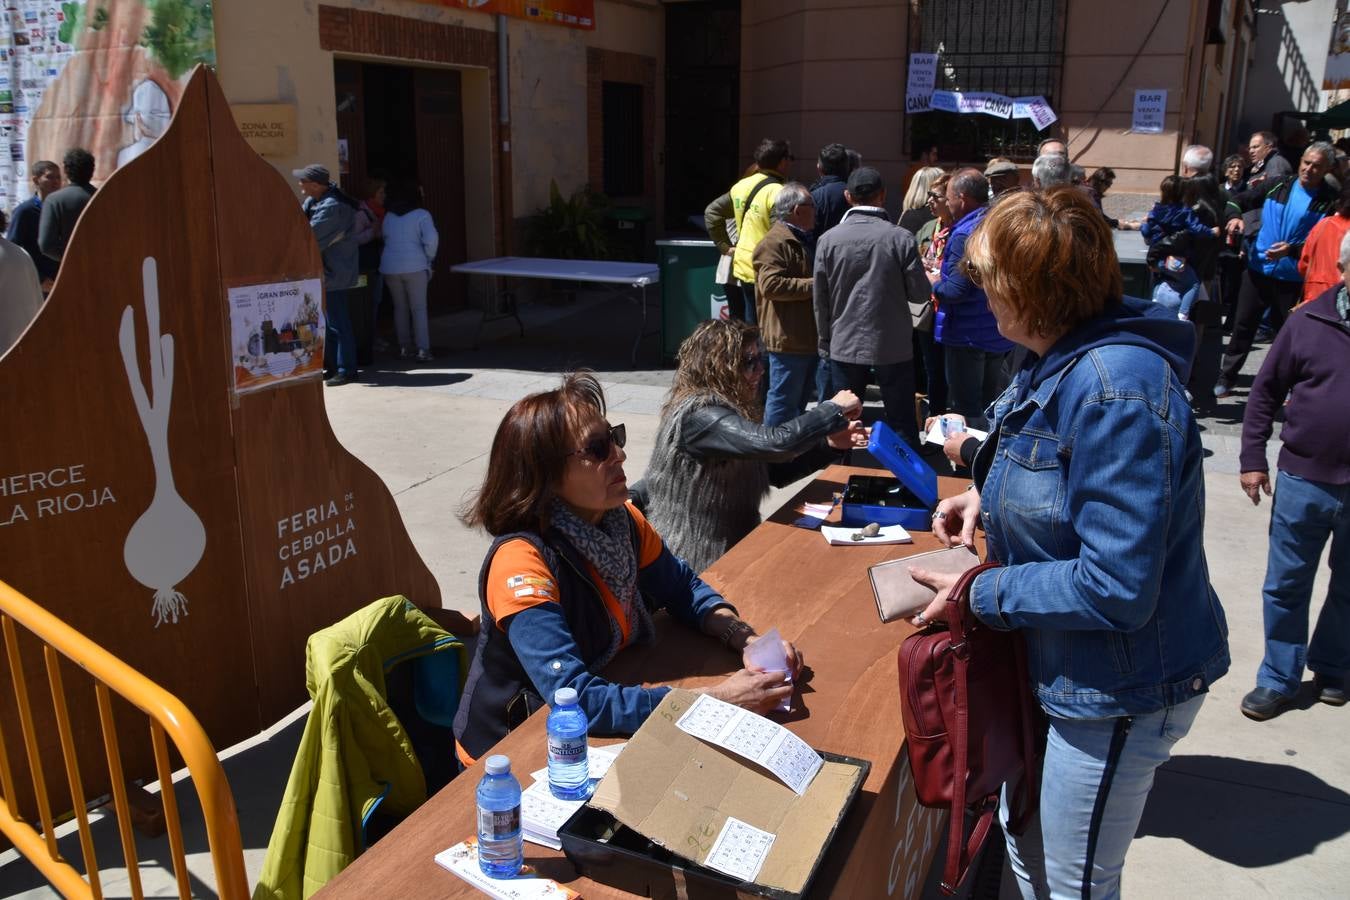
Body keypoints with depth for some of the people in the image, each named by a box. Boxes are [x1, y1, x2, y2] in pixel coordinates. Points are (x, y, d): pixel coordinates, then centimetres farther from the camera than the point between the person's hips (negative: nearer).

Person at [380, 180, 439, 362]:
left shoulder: (388, 217, 12)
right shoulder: (421, 215, -2)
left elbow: (385, 240, 10)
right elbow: (431, 238, -15)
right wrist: (429, 258, 0)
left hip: (390, 267, 4)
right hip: (414, 266, -4)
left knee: (400, 308, 14)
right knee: (419, 308, 1)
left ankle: (404, 348, 15)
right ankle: (423, 350, -5)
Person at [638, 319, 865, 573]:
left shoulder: (727, 406, 8)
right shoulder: (700, 415, -22)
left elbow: (776, 471, 11)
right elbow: (775, 443, -35)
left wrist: (830, 444, -3)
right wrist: (834, 409, -20)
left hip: (732, 547, 9)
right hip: (699, 566, -8)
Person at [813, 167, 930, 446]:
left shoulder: (828, 239, -5)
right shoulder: (901, 238, -10)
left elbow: (820, 299, 0)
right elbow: (919, 293, -5)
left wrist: (825, 340, 12)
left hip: (845, 346, 2)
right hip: (893, 346, -1)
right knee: (902, 425, 9)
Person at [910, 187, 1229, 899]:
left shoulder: (1115, 391, -31)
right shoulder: (1062, 363, 1)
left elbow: (1116, 589, -31)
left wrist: (981, 595, -20)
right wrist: (988, 497, 1)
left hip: (1120, 690, -9)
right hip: (1066, 668, 9)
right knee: (1026, 841, 26)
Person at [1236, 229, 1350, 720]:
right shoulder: (1309, 321, -4)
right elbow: (1266, 390, 2)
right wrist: (1252, 458, -1)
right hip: (1303, 479, 0)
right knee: (1285, 586, 8)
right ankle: (1278, 680, 22)